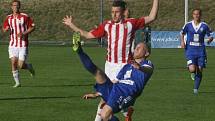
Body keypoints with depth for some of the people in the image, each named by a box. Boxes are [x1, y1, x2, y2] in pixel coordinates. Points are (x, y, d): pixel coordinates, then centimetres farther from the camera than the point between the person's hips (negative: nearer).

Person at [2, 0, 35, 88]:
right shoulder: (8, 18, 7)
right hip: (12, 45, 3)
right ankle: (17, 82, 5)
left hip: (23, 45, -3)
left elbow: (32, 27, -1)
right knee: (13, 63, -8)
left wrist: (23, 33, -15)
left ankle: (29, 67, 26)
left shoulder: (25, 17, -4)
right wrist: (6, 29, -9)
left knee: (20, 66, -8)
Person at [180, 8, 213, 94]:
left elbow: (210, 36, 7)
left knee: (199, 70, 1)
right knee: (192, 69, -18)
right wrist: (182, 41, -2)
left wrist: (210, 39, -16)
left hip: (200, 50, 1)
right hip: (190, 50, -1)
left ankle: (196, 88, 16)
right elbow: (182, 33, 15)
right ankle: (193, 73, 22)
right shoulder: (188, 25, 0)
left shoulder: (204, 26, 0)